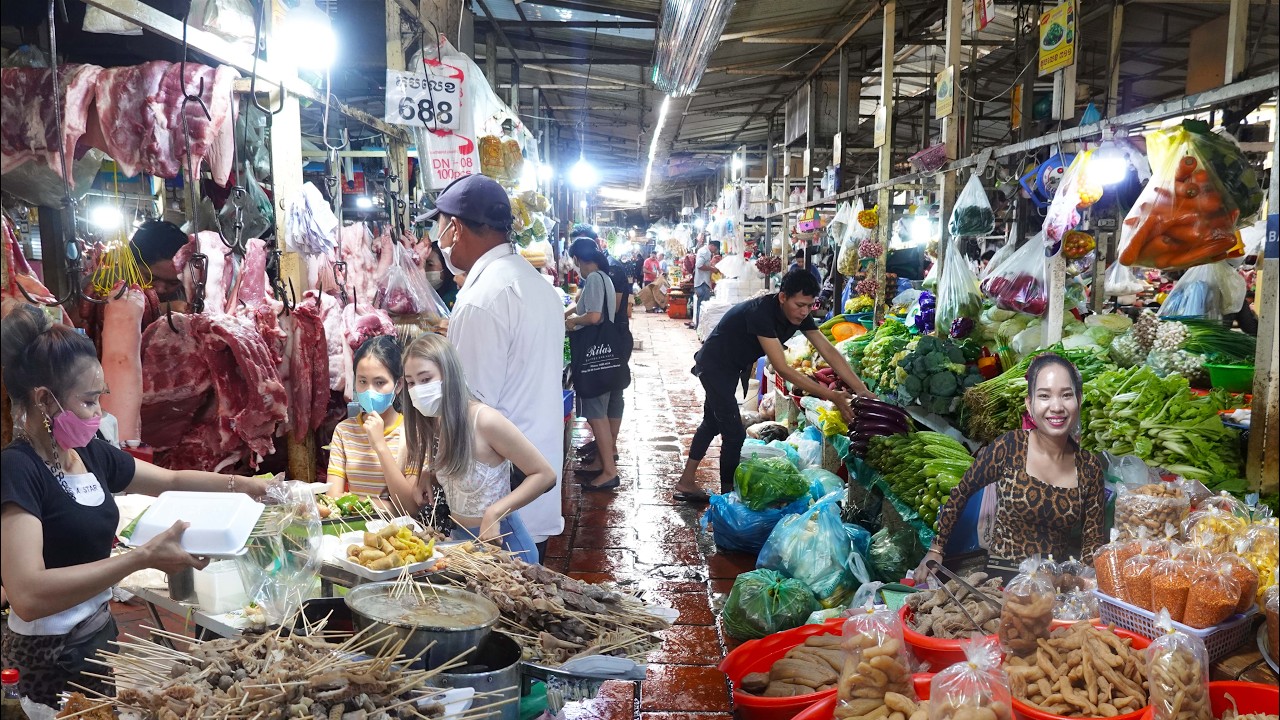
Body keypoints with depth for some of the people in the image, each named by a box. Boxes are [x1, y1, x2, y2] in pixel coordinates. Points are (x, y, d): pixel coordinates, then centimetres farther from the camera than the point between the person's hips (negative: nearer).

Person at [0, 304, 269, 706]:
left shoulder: (90, 454, 1)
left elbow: (173, 481, 16)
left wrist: (244, 484, 3)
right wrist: (143, 558, -34)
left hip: (101, 634, 8)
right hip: (52, 657, -7)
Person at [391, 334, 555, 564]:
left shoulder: (484, 420, -22)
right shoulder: (432, 423, 0)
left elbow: (545, 475, -18)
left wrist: (494, 513, -26)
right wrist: (427, 477, -4)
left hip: (501, 541, -7)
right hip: (459, 538, 7)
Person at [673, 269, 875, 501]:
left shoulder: (799, 314, -13)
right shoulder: (761, 312, -36)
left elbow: (829, 352, -13)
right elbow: (783, 369, -38)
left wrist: (863, 391, -22)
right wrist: (831, 396, -39)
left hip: (735, 366, 9)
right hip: (714, 365, -9)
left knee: (712, 423, 18)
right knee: (734, 433, -10)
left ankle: (686, 483, 31)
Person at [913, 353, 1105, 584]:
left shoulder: (1090, 467, 3)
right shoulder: (1009, 447, -7)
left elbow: (1092, 541, 8)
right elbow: (961, 493, 4)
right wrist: (935, 550, 5)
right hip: (1001, 577, -4)